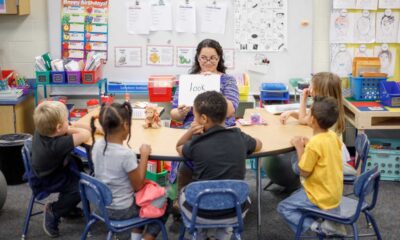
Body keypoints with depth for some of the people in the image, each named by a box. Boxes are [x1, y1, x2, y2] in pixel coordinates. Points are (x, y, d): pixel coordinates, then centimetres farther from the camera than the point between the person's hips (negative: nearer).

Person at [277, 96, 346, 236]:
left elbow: (304, 172, -17)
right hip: (334, 192, 8)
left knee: (283, 208, 4)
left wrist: (300, 148, -10)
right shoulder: (333, 136, -1)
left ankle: (315, 227, -12)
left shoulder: (315, 144, -26)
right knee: (297, 194, 29)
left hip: (322, 197, -8)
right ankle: (329, 220, 11)